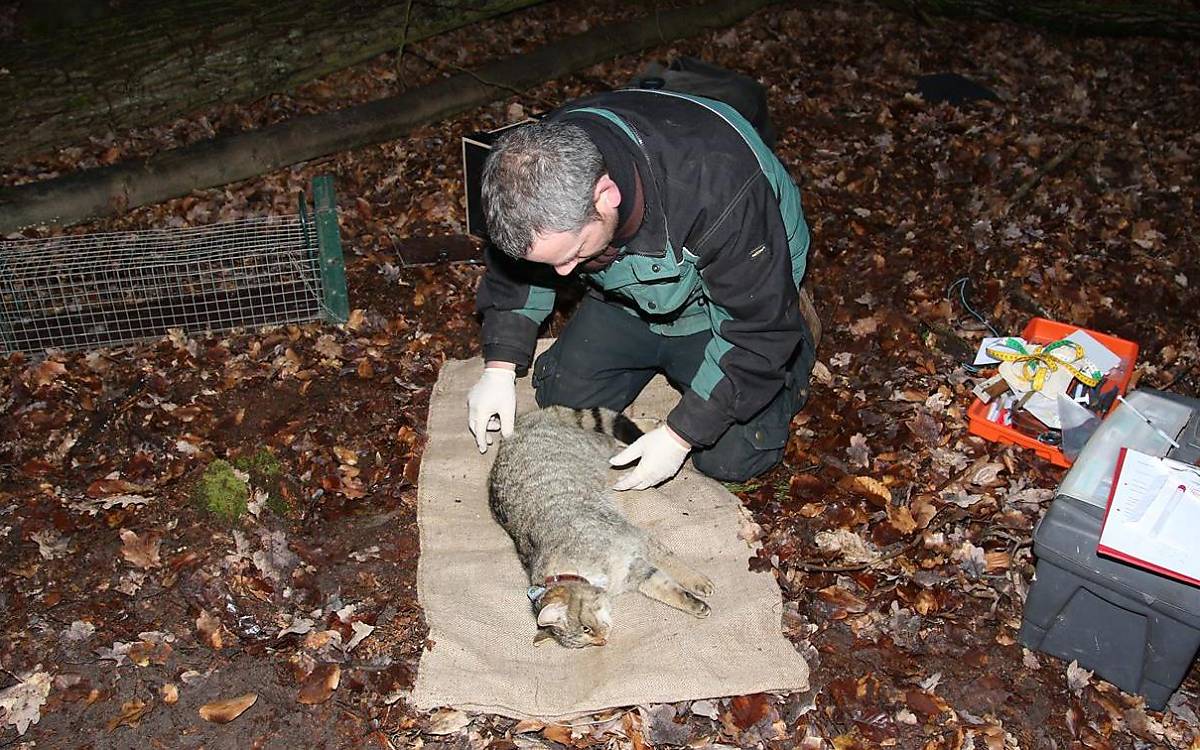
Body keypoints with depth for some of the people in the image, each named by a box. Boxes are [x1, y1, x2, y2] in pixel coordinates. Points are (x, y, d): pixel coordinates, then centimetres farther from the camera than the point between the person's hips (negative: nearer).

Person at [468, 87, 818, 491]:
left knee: (730, 457, -10)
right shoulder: (542, 163, -28)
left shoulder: (719, 191, -44)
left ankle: (795, 340, 17)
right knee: (562, 402, 3)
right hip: (629, 295, 5)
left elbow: (759, 328, -30)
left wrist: (680, 435, -29)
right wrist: (499, 367, -15)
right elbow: (513, 265, -6)